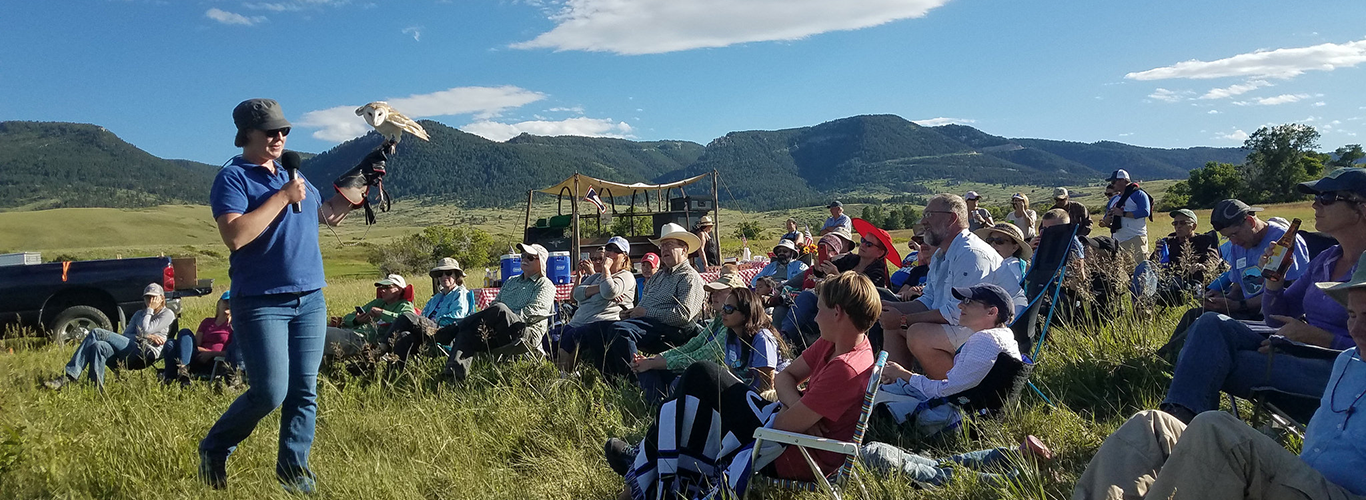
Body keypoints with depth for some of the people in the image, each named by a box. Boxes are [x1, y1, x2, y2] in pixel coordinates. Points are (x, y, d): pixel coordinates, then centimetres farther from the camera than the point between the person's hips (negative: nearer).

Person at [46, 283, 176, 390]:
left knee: (96, 333, -17)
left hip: (146, 353, -7)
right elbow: (125, 335, 15)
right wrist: (148, 337, -3)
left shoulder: (168, 314, 9)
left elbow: (144, 330, -4)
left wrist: (150, 310, 8)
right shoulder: (139, 314, 29)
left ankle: (68, 376, -23)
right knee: (98, 346, -23)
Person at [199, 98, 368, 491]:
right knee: (270, 392, -9)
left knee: (304, 392, 5)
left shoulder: (294, 175, 16)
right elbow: (234, 235, -21)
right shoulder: (233, 178, -6)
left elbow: (330, 215, 27)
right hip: (262, 303, -6)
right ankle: (213, 452, 16)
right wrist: (283, 197, -17)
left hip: (310, 300, 7)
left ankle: (294, 469, 15)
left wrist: (360, 181, 16)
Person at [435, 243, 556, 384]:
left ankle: (447, 333, -28)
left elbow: (533, 312, -6)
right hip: (499, 334, 6)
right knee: (468, 331, -25)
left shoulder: (545, 285, 9)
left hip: (528, 334, -6)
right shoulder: (511, 281, 31)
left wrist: (505, 318, -16)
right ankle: (454, 374, -47)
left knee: (499, 309, -33)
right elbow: (493, 303, 24)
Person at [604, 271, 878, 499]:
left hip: (793, 456, -9)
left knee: (701, 379, -5)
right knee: (701, 374, 7)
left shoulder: (845, 368, -27)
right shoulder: (833, 343, 4)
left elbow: (788, 424, -26)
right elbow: (784, 377, 6)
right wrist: (797, 407, -13)